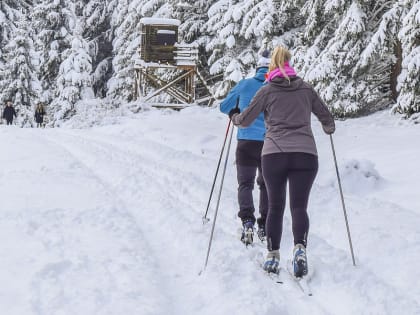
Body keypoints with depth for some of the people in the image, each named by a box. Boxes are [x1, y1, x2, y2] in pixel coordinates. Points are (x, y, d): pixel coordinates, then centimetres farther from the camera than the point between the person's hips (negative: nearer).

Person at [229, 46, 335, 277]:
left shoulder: (267, 90, 7)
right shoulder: (306, 88, 13)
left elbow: (244, 121, 11)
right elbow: (327, 118, 20)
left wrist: (234, 116, 34)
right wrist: (329, 128, 44)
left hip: (274, 154, 0)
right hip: (305, 154, 1)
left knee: (275, 206, 12)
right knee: (299, 206, 0)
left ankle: (273, 256, 11)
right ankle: (300, 248, -23)